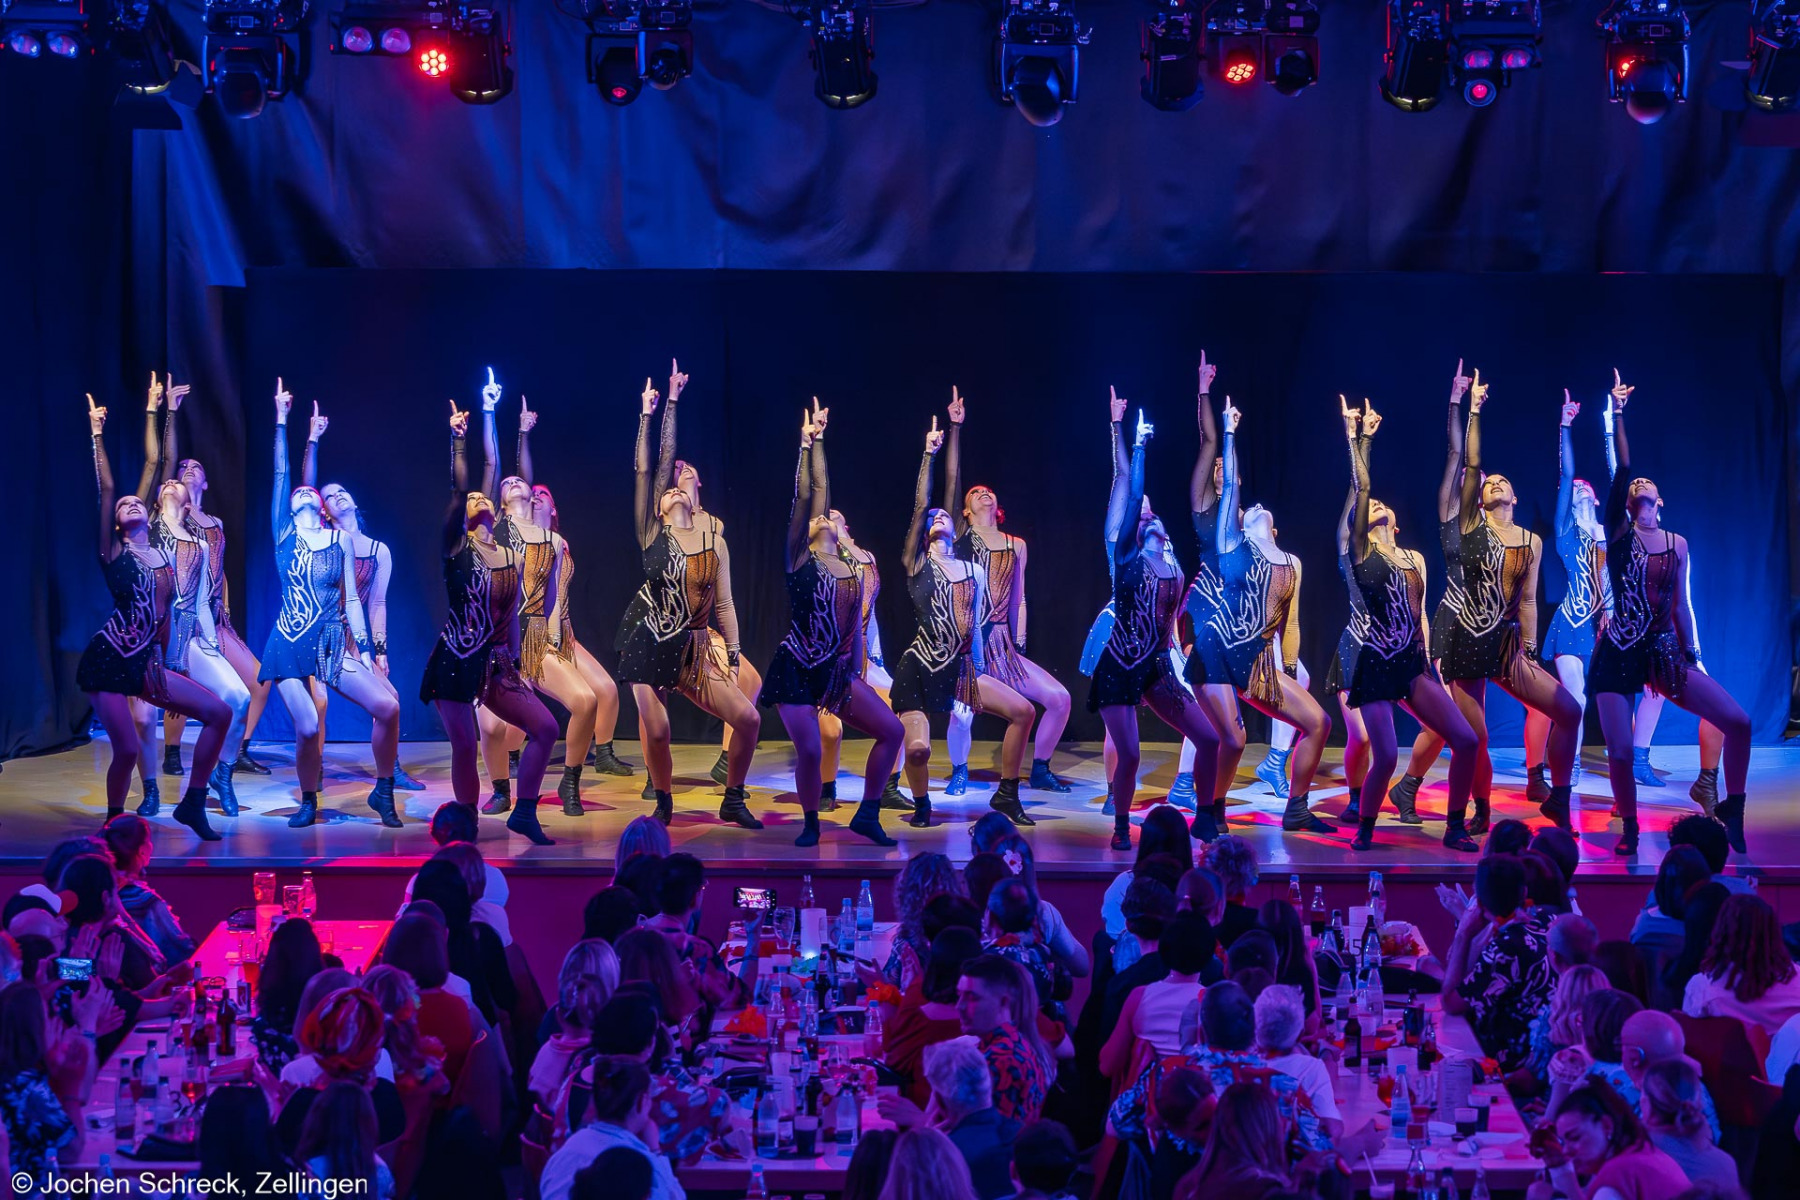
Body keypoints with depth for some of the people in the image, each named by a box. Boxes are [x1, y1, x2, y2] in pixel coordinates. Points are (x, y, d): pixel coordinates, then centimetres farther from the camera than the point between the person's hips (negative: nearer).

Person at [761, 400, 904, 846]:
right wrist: (809, 444, -13)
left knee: (892, 729, -2)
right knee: (809, 750, -12)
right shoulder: (799, 558, -5)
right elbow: (804, 496, -10)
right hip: (795, 670, -5)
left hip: (836, 672, 5)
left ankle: (867, 814, 10)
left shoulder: (854, 573, 9)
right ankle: (810, 823, 14)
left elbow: (856, 632, 15)